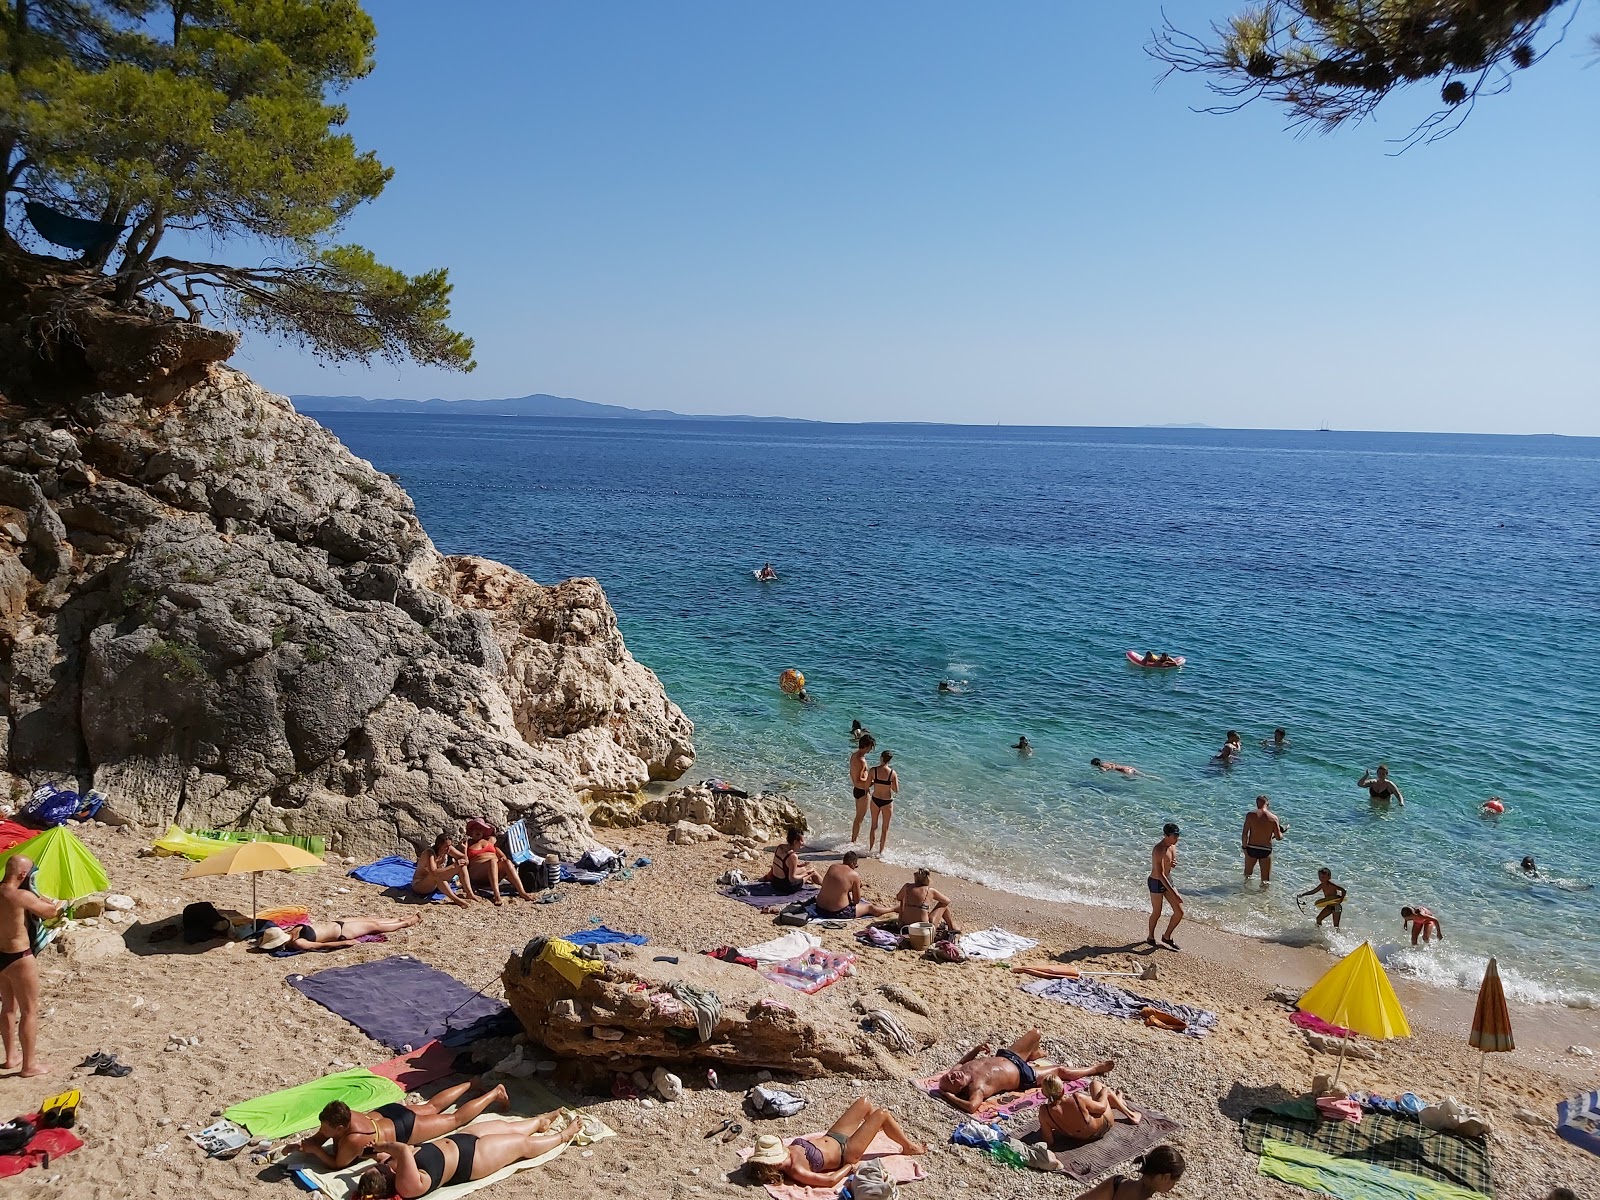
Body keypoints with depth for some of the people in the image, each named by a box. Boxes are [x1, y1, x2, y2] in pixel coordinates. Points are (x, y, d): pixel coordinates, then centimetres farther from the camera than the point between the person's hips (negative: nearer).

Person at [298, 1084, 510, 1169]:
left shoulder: (354, 1139, -40)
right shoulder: (338, 1119, -21)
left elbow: (337, 1165, -28)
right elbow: (318, 1139, -3)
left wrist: (314, 1150, -31)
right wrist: (305, 1145, -22)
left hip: (405, 1129, -7)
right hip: (387, 1112, 7)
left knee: (456, 1119, 12)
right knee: (433, 1107, 31)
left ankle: (496, 1092, 26)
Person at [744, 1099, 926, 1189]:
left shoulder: (787, 1152, -17)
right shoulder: (797, 1171, -36)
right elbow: (831, 1180, -32)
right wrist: (849, 1166, -18)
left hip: (831, 1137, 8)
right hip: (846, 1151, -7)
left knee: (865, 1102, 16)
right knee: (883, 1113, -7)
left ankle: (877, 1126, 52)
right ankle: (909, 1147, 21)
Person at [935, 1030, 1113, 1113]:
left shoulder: (960, 1068, -18)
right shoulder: (976, 1089, -36)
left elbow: (962, 1060, 6)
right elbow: (971, 1107, -57)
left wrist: (976, 1049, -8)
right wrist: (950, 1097, -46)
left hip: (1005, 1056, 6)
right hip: (1022, 1075, -6)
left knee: (1036, 1033, 19)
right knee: (1061, 1071, 5)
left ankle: (1034, 1054, 56)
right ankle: (1095, 1069, 33)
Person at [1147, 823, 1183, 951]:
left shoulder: (1173, 846, 0)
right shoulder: (1158, 850, -27)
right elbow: (1160, 874, -31)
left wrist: (1174, 863, -10)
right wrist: (1173, 894, -33)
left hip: (1168, 880, 8)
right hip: (1157, 883, -8)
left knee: (1180, 912, 5)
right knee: (1157, 913, 9)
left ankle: (1167, 937, 25)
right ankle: (1151, 938, 33)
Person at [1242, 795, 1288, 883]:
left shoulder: (1250, 814, -6)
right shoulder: (1273, 818, -6)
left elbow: (1245, 833, -10)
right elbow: (1279, 838, -4)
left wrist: (1244, 847, 0)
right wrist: (1282, 832, 17)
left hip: (1251, 849, 0)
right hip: (1266, 850, 0)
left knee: (1247, 874, 24)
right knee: (1266, 881, 8)